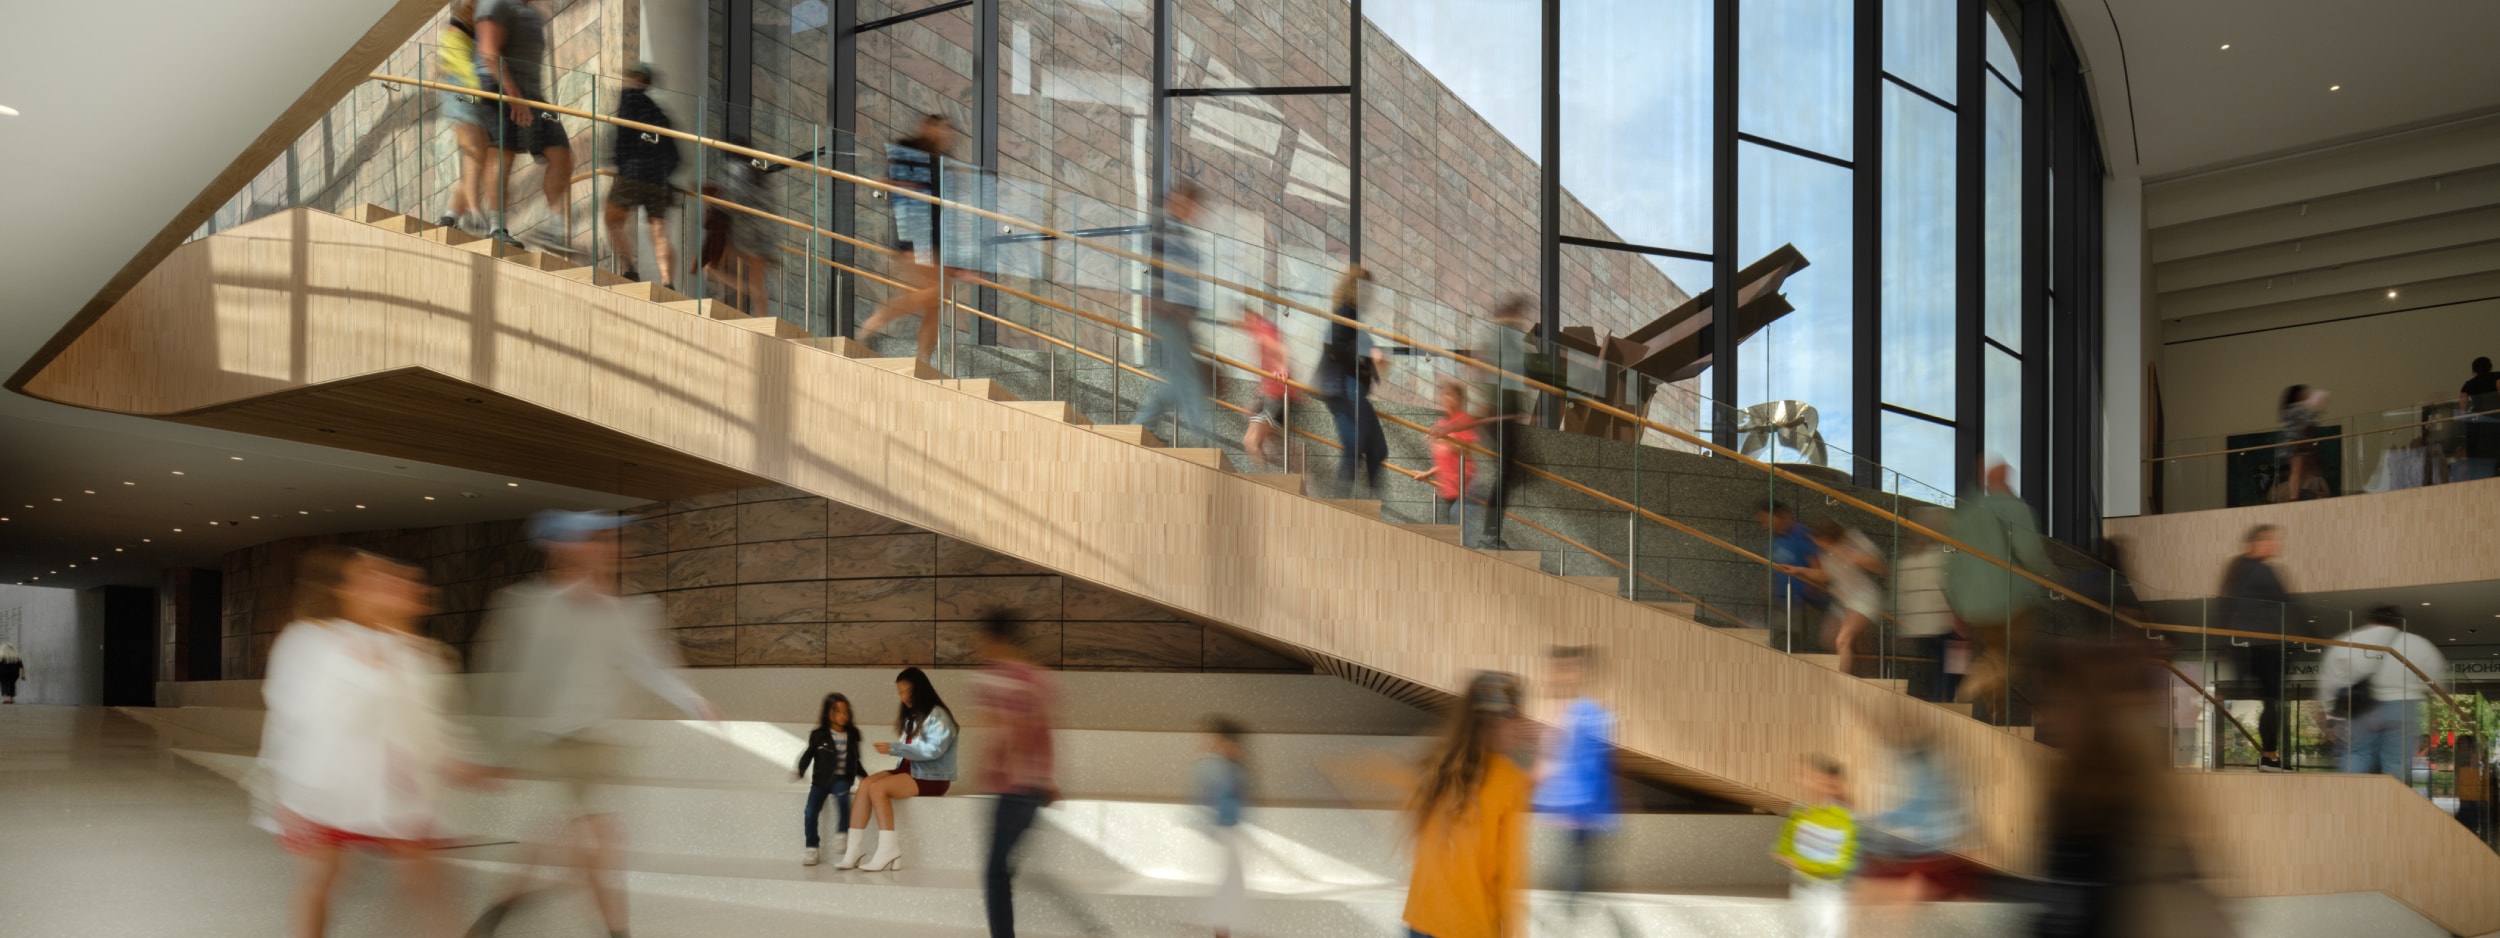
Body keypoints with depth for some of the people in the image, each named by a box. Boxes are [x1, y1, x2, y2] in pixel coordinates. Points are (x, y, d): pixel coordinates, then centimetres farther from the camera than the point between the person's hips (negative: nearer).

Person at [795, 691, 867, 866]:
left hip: (841, 779, 0)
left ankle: (842, 833, -21)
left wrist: (867, 777, 15)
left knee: (841, 793, -34)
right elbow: (808, 755, 3)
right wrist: (800, 770, -14)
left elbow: (856, 762, 19)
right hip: (821, 779, 0)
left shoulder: (852, 736, 10)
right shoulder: (818, 735, 2)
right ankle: (812, 848, 0)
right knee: (811, 811, -15)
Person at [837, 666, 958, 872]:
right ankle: (854, 848, -23)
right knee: (865, 785, -15)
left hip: (932, 777, -8)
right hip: (911, 769, 8)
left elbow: (933, 749, -21)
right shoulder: (913, 716, 19)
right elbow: (911, 748, 12)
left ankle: (888, 849, -26)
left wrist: (894, 749, -23)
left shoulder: (937, 715, -9)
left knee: (878, 788, -26)